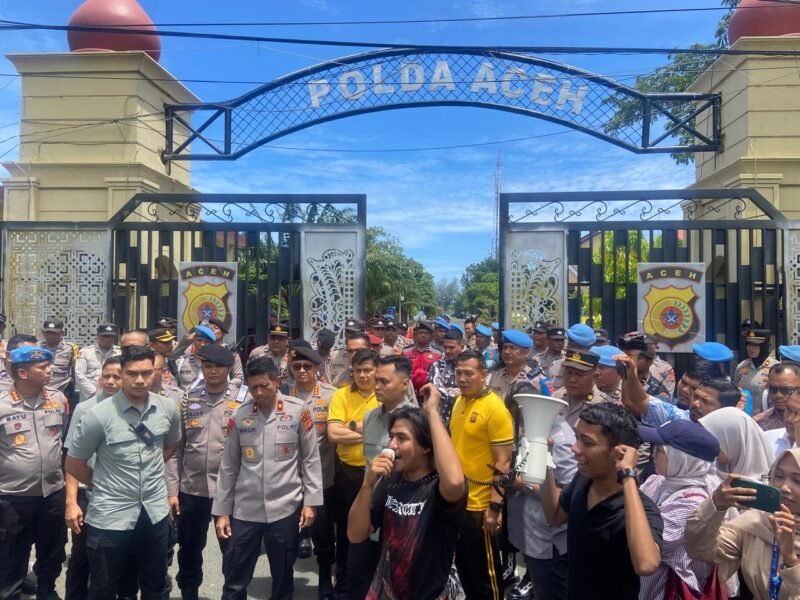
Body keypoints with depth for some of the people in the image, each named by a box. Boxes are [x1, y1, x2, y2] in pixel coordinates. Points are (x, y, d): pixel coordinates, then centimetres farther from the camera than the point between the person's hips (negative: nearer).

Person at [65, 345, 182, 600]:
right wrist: (105, 483, 3)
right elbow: (73, 464, -3)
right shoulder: (99, 415, -16)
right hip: (110, 516, -3)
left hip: (155, 512, 3)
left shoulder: (168, 408, -5)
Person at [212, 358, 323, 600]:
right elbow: (228, 467, 5)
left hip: (285, 508, -1)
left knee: (283, 577, 15)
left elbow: (311, 459, -2)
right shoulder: (239, 415, -1)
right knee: (234, 579, 11)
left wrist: (311, 501, -5)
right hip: (245, 510, 2)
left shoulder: (298, 411, -6)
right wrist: (221, 510, 5)